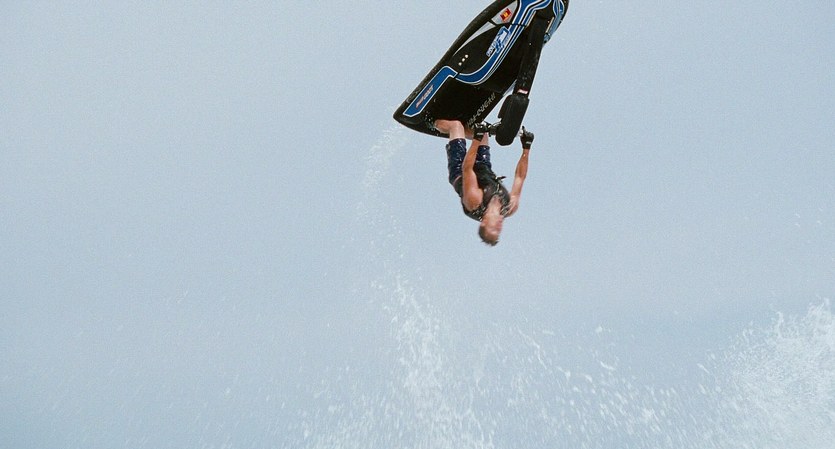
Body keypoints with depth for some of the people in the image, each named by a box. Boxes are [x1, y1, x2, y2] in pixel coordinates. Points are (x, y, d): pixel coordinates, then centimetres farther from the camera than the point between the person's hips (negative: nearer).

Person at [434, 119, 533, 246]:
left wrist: (477, 139, -50)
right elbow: (520, 177, -24)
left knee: (456, 124, 0)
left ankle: (435, 121, 38)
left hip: (460, 173, -4)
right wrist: (526, 148, -24)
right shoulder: (511, 208, -33)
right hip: (484, 170, 4)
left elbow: (466, 169, -46)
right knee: (482, 130, 11)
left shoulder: (474, 200, -45)